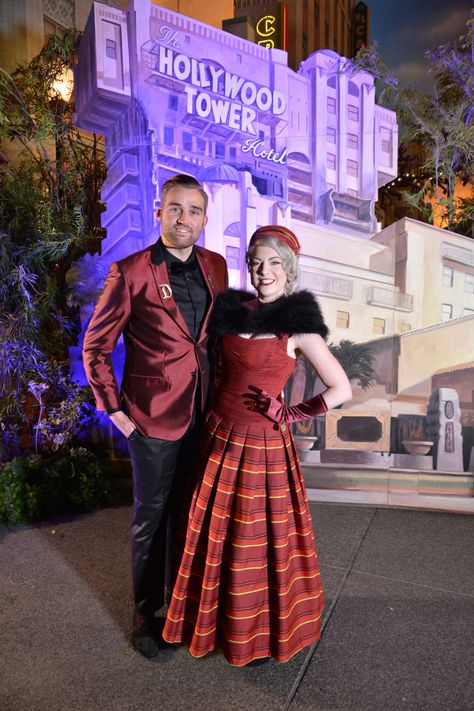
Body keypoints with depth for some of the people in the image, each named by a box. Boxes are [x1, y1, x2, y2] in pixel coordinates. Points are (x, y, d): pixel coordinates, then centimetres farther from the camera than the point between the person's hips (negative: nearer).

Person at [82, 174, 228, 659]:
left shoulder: (215, 266, 4)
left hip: (203, 416, 5)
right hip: (154, 418, -5)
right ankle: (146, 613, 36)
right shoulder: (130, 272, -12)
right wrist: (115, 409, -8)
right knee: (151, 517, 12)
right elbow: (95, 347, -6)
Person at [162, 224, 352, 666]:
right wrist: (210, 407, 8)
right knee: (216, 530, 19)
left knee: (257, 539, 10)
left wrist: (289, 414, -11)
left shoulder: (297, 326, -13)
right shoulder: (233, 310, 4)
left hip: (261, 446, -6)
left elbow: (341, 390, -13)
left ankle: (264, 634, 38)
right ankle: (220, 619, 45)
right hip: (219, 438, 6)